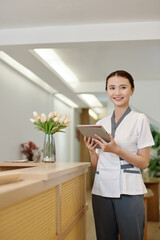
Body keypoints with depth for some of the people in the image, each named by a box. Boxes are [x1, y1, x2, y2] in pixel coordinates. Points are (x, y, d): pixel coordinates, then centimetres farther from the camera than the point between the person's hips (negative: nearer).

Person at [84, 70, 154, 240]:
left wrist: (116, 150, -18)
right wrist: (91, 150, -6)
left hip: (128, 191, -4)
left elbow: (144, 163, -5)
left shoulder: (140, 120, -1)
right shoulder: (101, 123, 12)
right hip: (101, 189, 4)